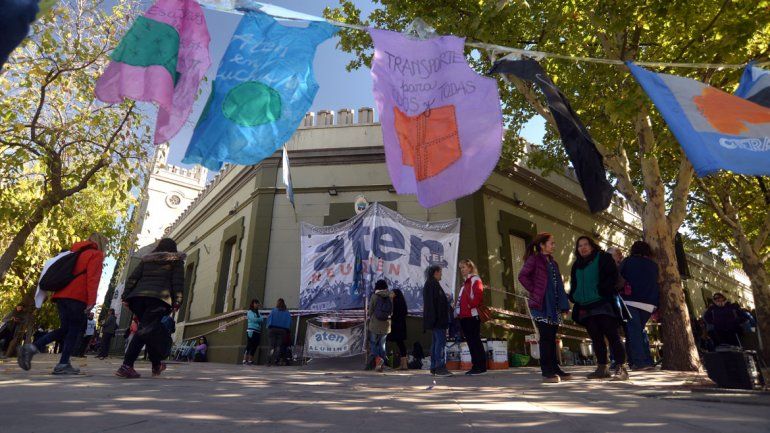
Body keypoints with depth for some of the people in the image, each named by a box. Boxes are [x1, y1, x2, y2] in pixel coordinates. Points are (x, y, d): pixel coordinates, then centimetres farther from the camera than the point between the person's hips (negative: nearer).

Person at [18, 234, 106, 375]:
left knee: (64, 329, 13)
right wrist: (91, 300, -19)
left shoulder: (76, 252, 25)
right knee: (74, 331, -1)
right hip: (77, 297, -8)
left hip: (62, 295, 8)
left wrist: (54, 295, 26)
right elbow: (93, 278, -13)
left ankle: (32, 347, -4)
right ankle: (63, 364, -3)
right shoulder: (96, 254, 0)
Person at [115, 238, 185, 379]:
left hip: (139, 295, 5)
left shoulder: (146, 259, 26)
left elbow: (132, 278, 16)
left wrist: (126, 297, 13)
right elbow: (178, 282, 2)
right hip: (159, 298, -5)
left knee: (151, 330, 14)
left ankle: (157, 365, 14)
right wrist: (177, 302, -1)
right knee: (145, 330, -9)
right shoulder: (176, 260, 14)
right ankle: (126, 366, -14)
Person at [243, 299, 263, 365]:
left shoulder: (258, 312, 20)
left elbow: (261, 320, 10)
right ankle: (245, 360, -7)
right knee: (249, 346, -9)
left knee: (254, 347, 4)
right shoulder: (250, 312, 2)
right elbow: (253, 319, -11)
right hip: (251, 330, -6)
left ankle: (250, 361, 7)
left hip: (258, 332, 6)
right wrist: (259, 319, 2)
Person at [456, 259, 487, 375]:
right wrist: (458, 311, 13)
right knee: (470, 341, 10)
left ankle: (481, 366, -2)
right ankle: (476, 366, 15)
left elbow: (478, 295, -20)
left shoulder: (475, 280, -6)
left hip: (472, 316, -9)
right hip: (464, 317, 9)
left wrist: (471, 305, -15)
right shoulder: (465, 282, 22)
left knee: (475, 340, -7)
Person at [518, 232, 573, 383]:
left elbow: (558, 284, 20)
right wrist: (534, 291, -13)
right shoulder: (534, 259, -4)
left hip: (554, 306, 7)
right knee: (545, 338, -5)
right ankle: (547, 372, 1)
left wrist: (564, 305, 12)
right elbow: (522, 276, -16)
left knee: (552, 338, 11)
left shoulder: (553, 262, 19)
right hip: (541, 305, -7)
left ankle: (555, 369, 17)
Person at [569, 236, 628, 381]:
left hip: (603, 304, -6)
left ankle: (621, 368, -5)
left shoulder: (603, 257, 4)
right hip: (586, 308, 6)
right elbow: (574, 285, 23)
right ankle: (602, 368, 12)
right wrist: (574, 297, 5)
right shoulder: (577, 265, 21)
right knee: (596, 338, 7)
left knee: (612, 335, -7)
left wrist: (602, 290, -18)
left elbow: (612, 276, -7)